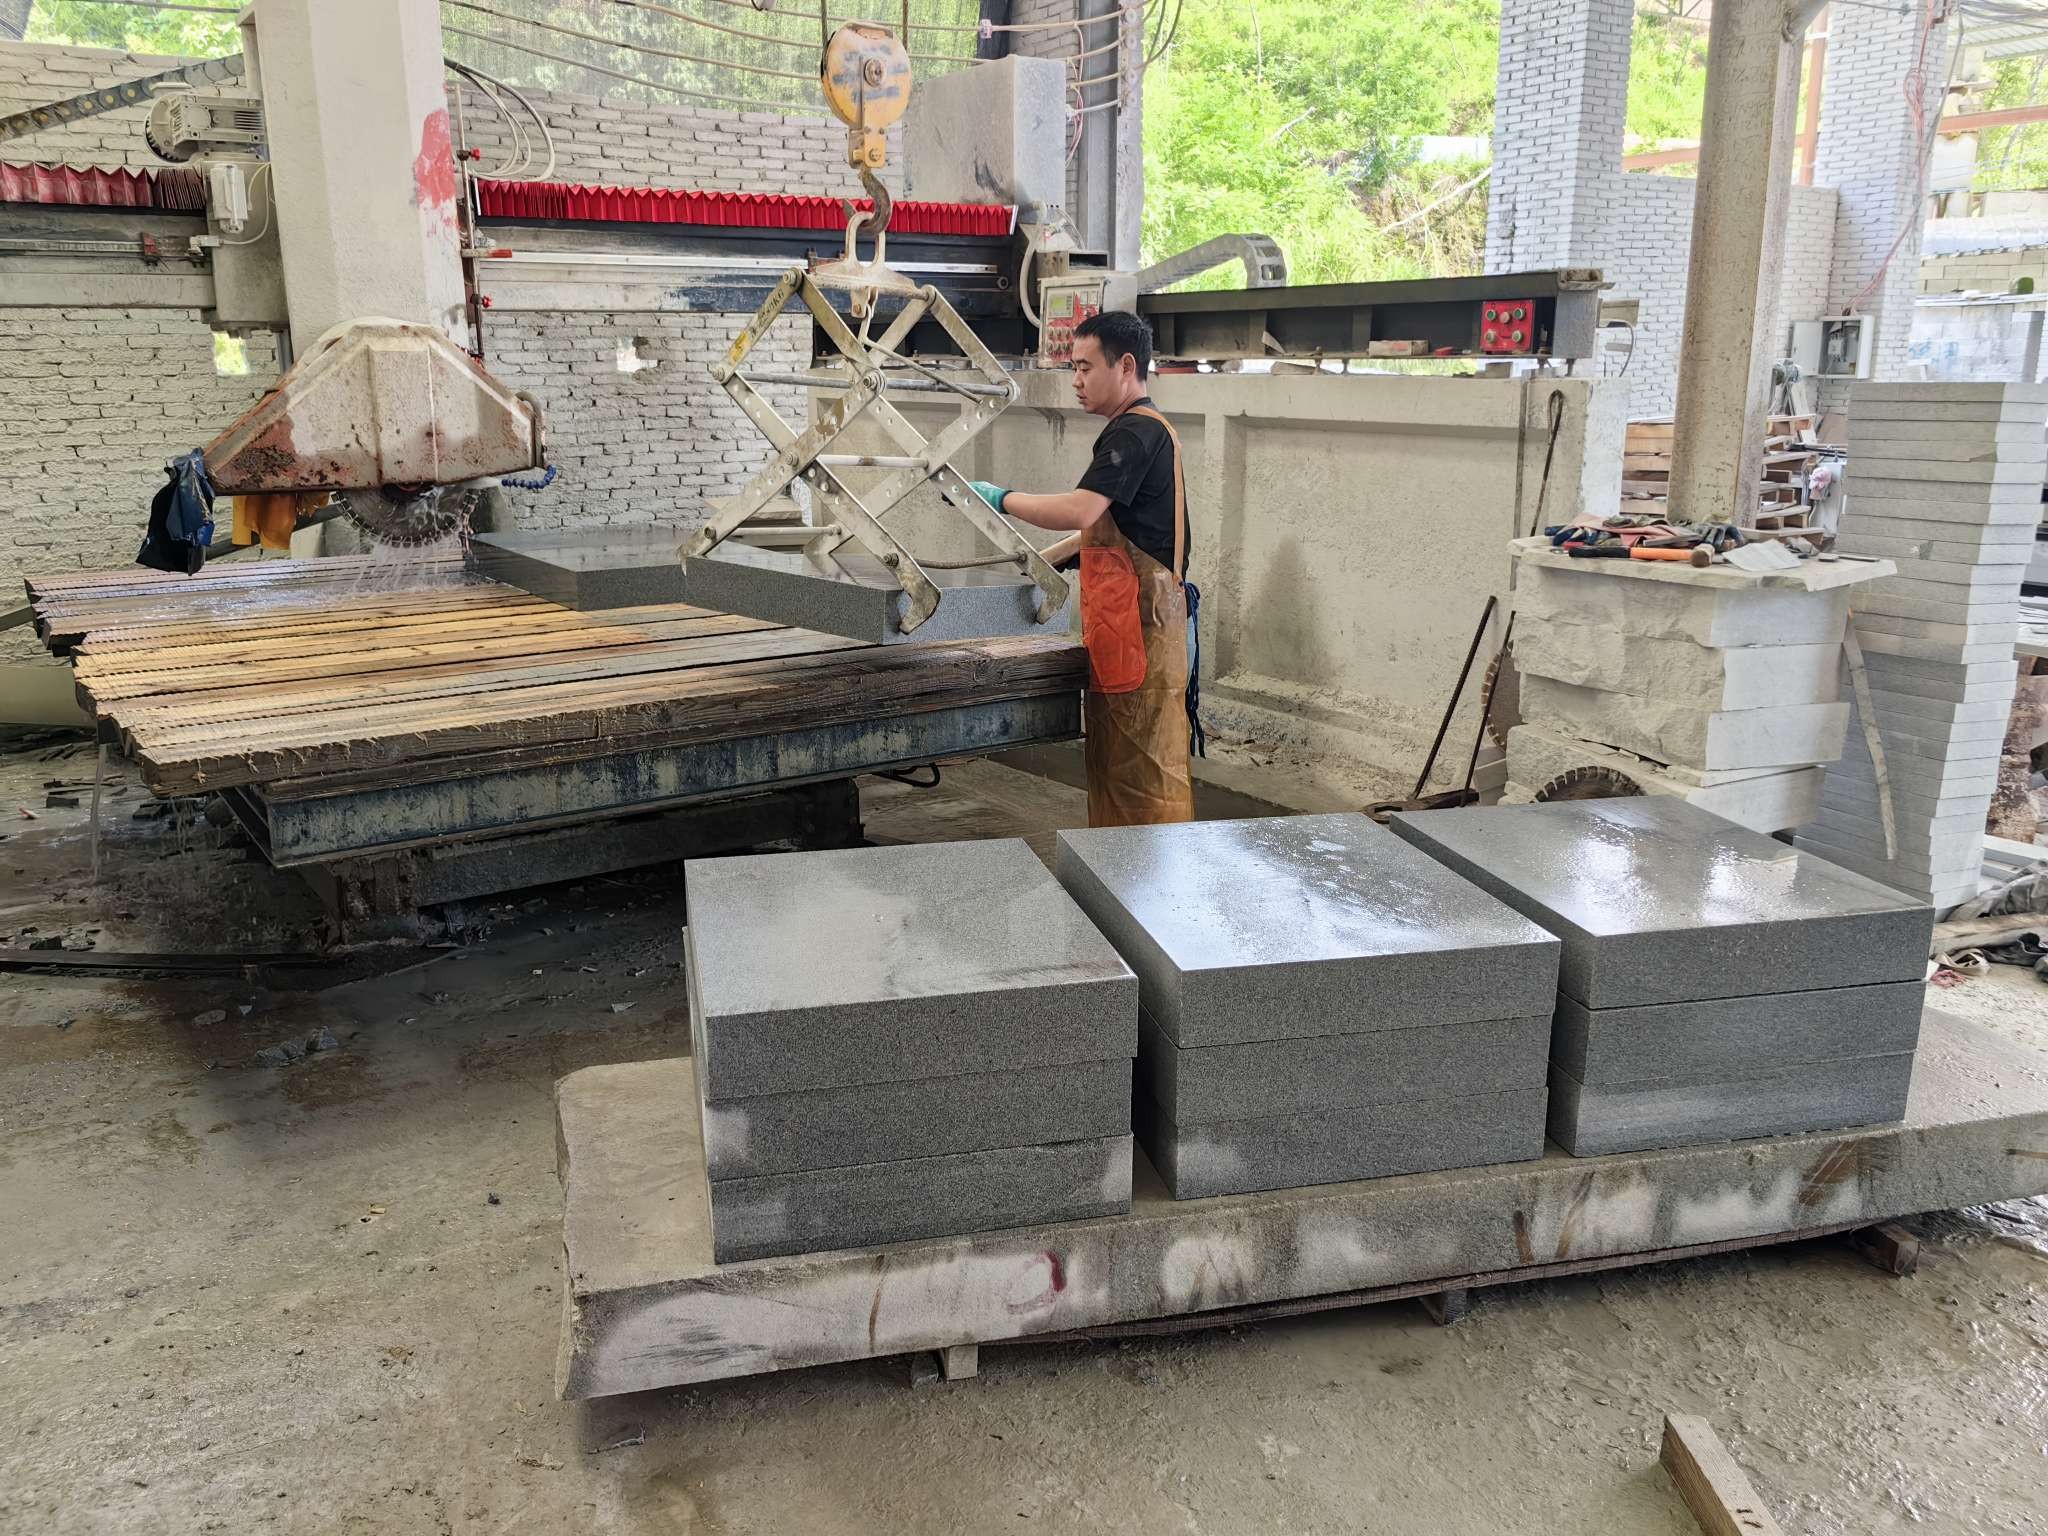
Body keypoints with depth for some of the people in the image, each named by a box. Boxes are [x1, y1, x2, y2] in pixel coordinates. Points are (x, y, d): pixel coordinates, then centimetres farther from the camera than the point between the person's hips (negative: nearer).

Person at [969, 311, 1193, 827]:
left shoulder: (1136, 432, -13)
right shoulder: (1142, 431, 21)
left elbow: (1080, 511, -26)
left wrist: (1001, 498, -14)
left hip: (1140, 621, -11)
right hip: (1126, 618, 11)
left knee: (1142, 760, -5)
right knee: (1113, 757, 14)